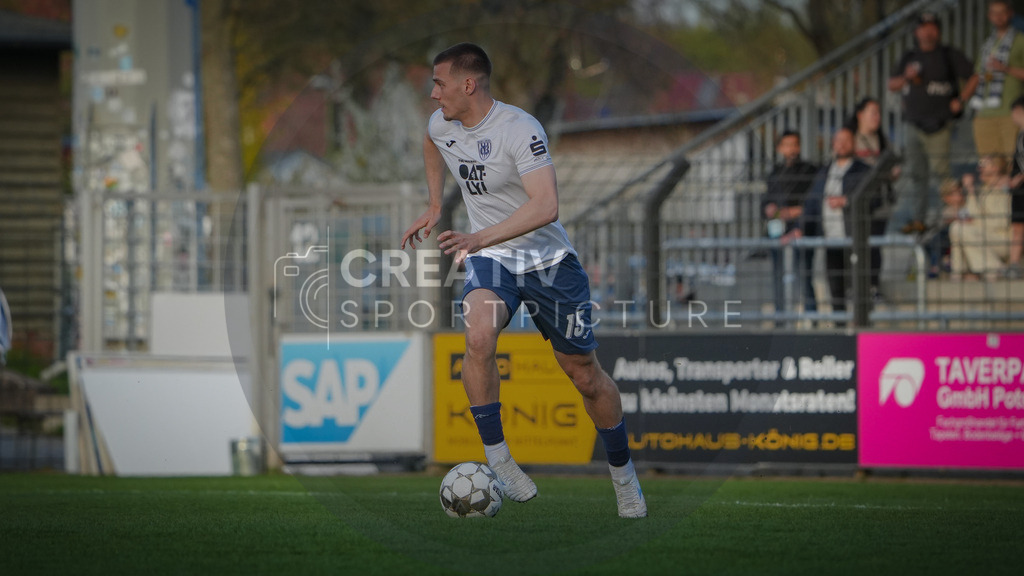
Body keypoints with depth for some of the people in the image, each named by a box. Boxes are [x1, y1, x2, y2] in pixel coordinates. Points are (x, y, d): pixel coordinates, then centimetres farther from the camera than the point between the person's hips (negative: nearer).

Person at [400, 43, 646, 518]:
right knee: (478, 338, -30)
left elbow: (545, 206, -35)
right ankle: (496, 456, -21)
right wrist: (435, 206, 17)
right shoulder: (440, 125, -2)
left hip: (549, 261, -4)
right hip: (490, 263, 4)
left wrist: (481, 238, -44)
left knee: (584, 374, 6)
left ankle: (623, 473, 28)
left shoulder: (520, 130, -24)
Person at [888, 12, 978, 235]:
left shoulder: (950, 56, 2)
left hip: (939, 126, -4)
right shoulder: (909, 58, 14)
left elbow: (974, 77, 4)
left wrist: (960, 100, -5)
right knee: (913, 174, 0)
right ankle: (915, 218, 2)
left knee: (939, 174, -8)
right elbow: (891, 85, 17)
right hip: (915, 125, 4)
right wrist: (906, 78, -4)